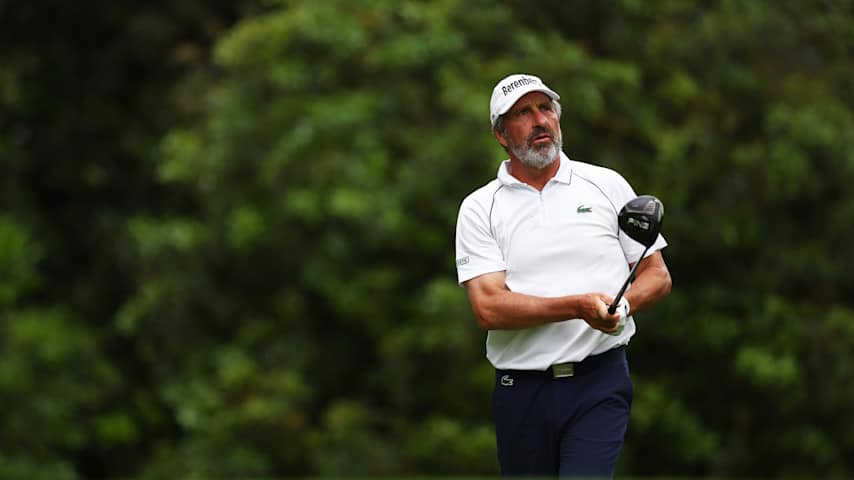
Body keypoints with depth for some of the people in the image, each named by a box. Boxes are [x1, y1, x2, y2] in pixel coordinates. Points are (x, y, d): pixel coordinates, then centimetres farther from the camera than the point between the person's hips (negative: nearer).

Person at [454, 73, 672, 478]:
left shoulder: (607, 185, 7)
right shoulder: (479, 209, 4)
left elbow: (656, 275, 10)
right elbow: (488, 308, -9)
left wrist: (621, 306, -14)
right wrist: (579, 306, -20)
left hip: (599, 382, -1)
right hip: (521, 392, 1)